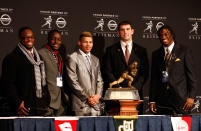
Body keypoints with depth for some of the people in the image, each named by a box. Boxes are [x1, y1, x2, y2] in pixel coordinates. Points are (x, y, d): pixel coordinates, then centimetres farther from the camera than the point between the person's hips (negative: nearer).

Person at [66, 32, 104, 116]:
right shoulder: (72, 58, 0)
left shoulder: (95, 60, 20)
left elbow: (99, 80, 18)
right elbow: (72, 81, -7)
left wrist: (98, 95, -1)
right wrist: (86, 97, -9)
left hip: (96, 103, 5)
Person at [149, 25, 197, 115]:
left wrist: (191, 97, -8)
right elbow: (154, 79, 13)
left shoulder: (184, 51, 2)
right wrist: (152, 100, 7)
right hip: (162, 100, 3)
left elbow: (191, 75, -1)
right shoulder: (156, 54, 13)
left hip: (180, 98, -3)